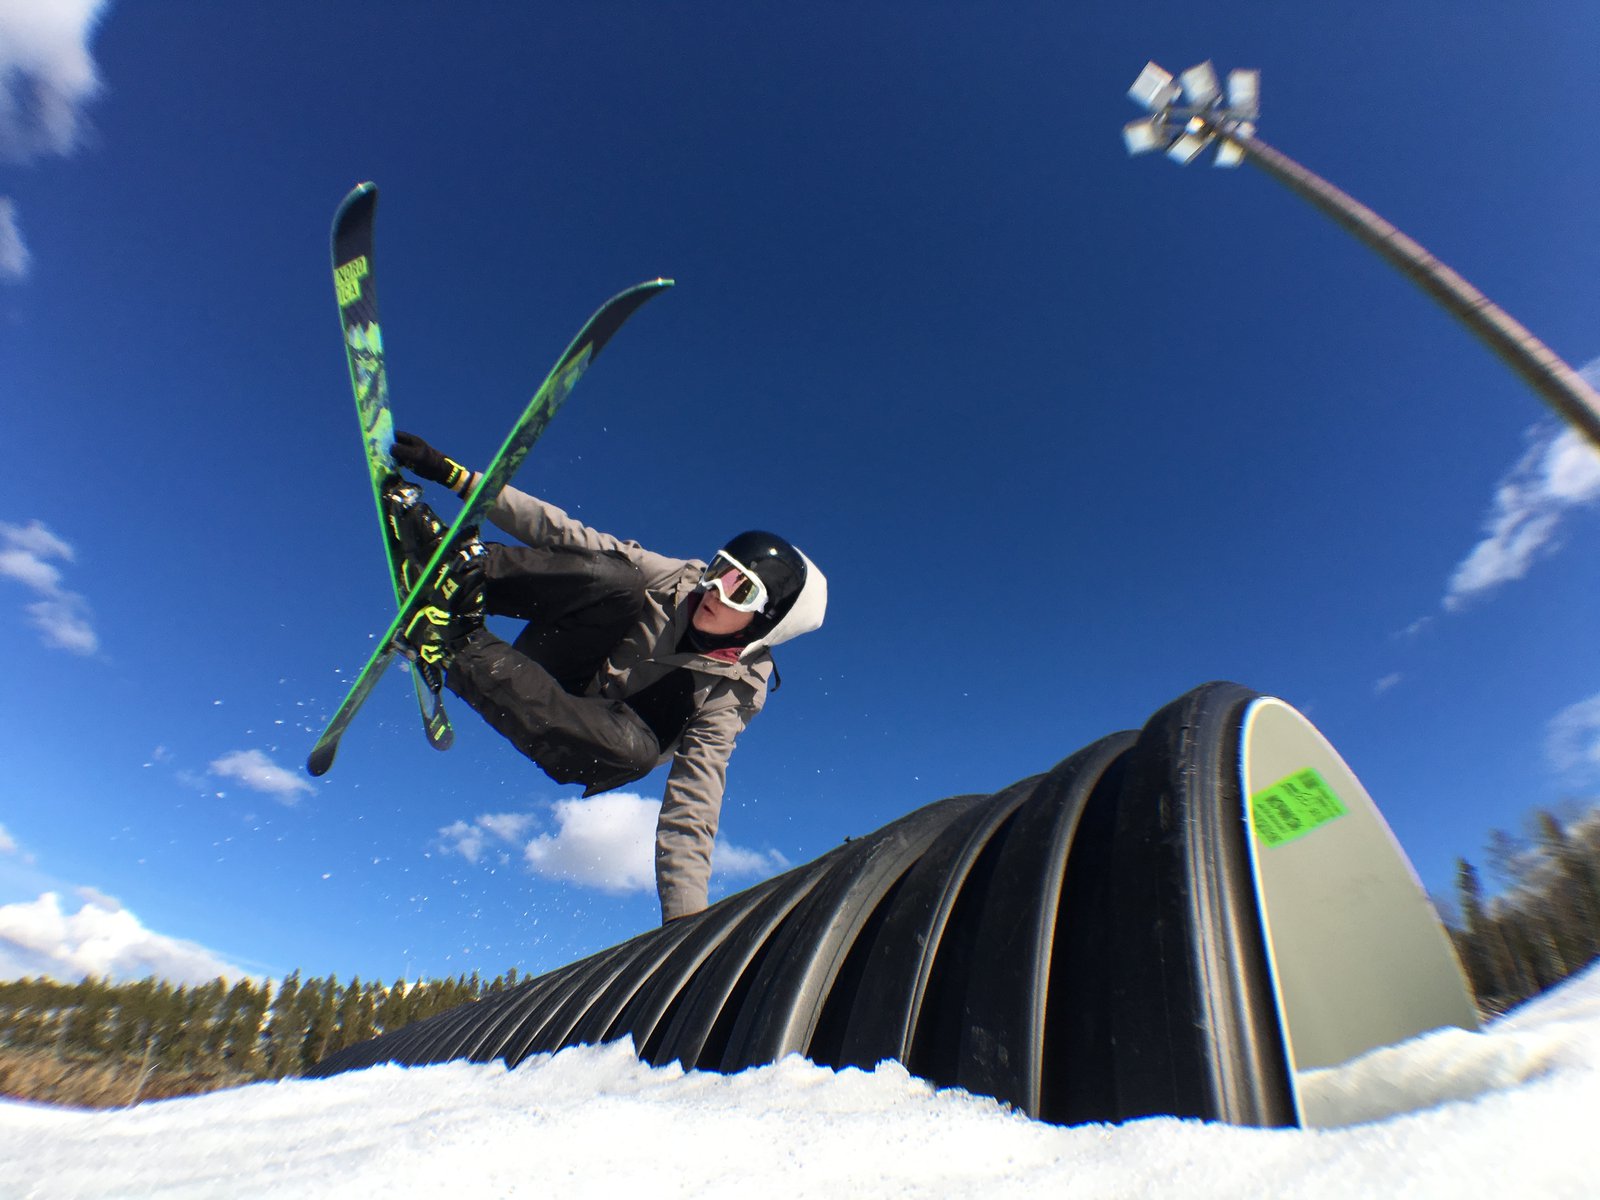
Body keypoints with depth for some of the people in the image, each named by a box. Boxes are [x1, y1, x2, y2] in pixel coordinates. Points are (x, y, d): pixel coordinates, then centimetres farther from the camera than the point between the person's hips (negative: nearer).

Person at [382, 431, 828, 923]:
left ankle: (462, 650, -32)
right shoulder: (681, 578, -11)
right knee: (617, 580, -25)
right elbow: (569, 537, -11)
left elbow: (691, 811, -23)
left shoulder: (731, 695, -18)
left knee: (637, 747, -40)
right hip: (542, 668, 2)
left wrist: (684, 917, -35)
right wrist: (457, 475, -16)